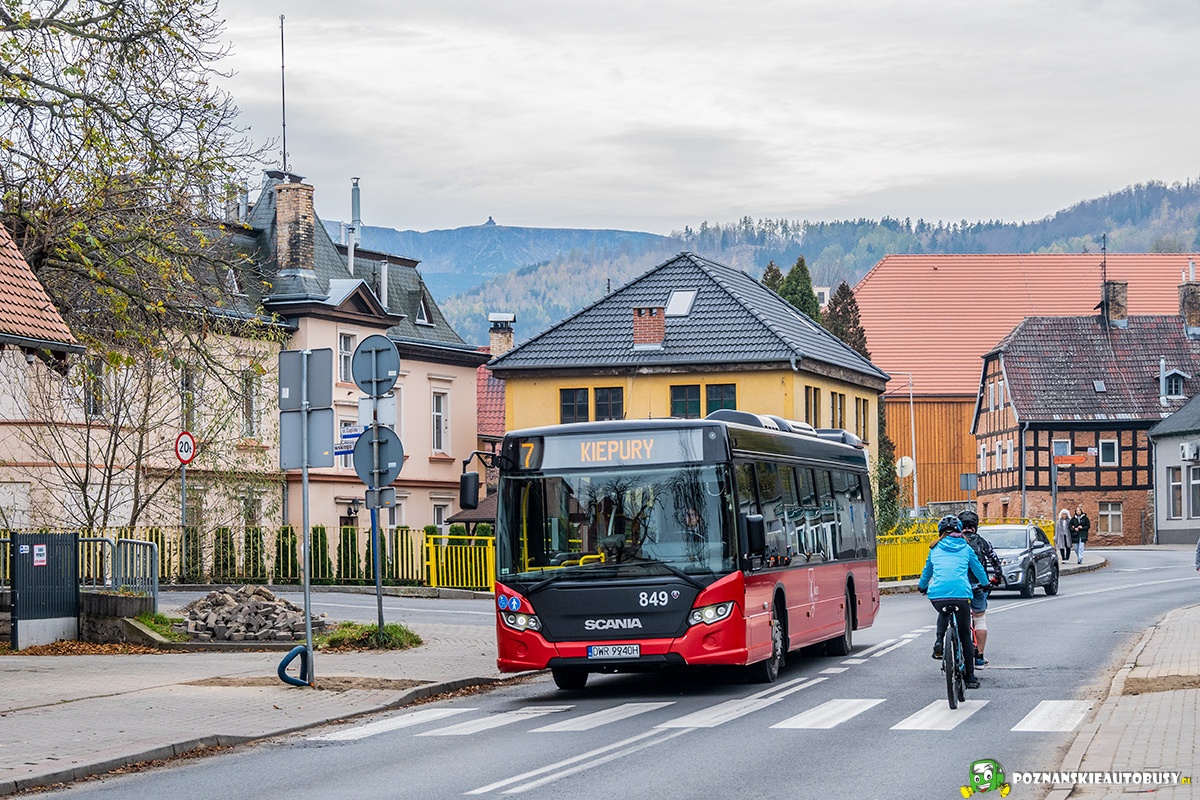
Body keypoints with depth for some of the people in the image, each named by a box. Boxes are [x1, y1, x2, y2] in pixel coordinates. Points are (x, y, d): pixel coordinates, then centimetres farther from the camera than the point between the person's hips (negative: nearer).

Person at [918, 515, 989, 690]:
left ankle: (939, 642, 12)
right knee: (965, 635, 10)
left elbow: (927, 570, 32)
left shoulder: (935, 549, 18)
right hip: (961, 594, -1)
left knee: (943, 614, 37)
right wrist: (985, 584, 49)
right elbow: (978, 569, 27)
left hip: (937, 594, 1)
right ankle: (970, 677, 11)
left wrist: (922, 586, 53)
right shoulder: (966, 548, 15)